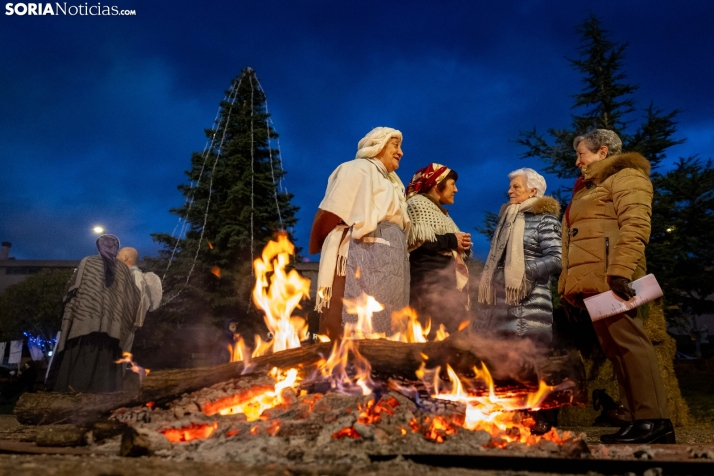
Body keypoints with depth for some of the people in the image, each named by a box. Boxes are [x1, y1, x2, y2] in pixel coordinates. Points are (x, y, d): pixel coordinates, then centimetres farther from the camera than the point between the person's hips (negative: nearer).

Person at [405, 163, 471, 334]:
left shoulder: (441, 210, 27)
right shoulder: (418, 203, -2)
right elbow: (415, 240, -18)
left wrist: (462, 244, 11)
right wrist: (451, 241, -10)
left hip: (447, 281, 10)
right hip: (429, 281, -10)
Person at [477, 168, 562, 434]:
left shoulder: (545, 218, -2)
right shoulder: (508, 218, 20)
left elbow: (556, 259, -11)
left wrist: (524, 271, -16)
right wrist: (490, 281, 11)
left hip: (530, 303, -7)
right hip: (503, 301, 8)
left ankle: (542, 419, 5)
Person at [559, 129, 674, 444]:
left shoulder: (626, 175, 3)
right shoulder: (587, 189, 29)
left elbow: (635, 224, -14)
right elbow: (573, 243, 27)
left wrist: (621, 269, -25)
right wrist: (567, 282, 20)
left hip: (611, 276, -9)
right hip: (592, 279, 9)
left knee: (626, 340, -12)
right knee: (613, 346, 6)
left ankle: (654, 421, -7)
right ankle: (638, 418, 9)